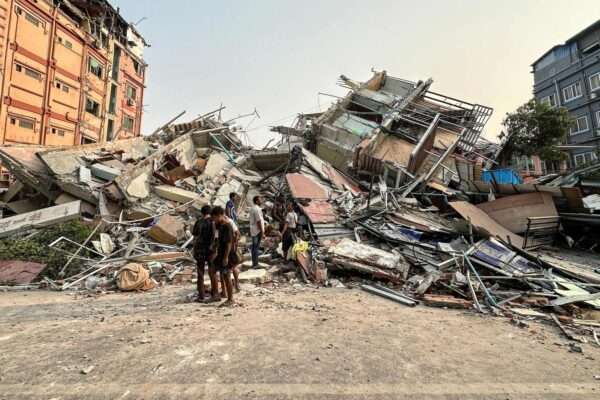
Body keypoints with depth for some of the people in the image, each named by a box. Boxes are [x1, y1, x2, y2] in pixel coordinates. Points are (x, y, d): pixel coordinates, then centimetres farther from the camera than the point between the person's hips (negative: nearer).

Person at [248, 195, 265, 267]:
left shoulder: (252, 208, 13)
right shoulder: (257, 209, -17)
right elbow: (259, 222, -21)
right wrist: (262, 233, -20)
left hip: (253, 231, 10)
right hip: (258, 231, -10)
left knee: (254, 246, 14)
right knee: (256, 247, -4)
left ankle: (254, 262, 23)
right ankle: (255, 263, 2)